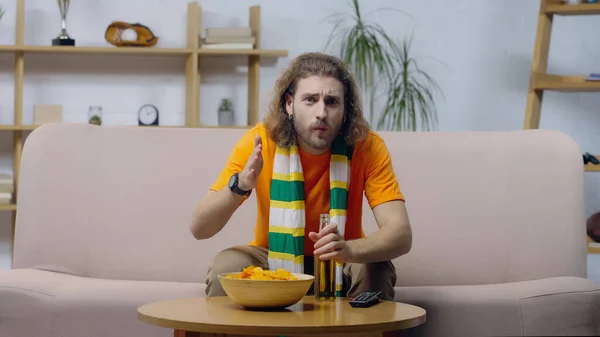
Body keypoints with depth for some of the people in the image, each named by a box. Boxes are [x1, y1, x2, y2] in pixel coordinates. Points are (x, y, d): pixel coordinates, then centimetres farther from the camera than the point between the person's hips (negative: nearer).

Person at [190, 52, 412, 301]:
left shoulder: (367, 147, -20)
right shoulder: (260, 142, -19)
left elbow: (401, 235, -27)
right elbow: (199, 229, -20)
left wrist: (350, 250, -48)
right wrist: (239, 185, -40)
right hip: (273, 259, 0)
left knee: (376, 271, -30)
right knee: (225, 267, -28)